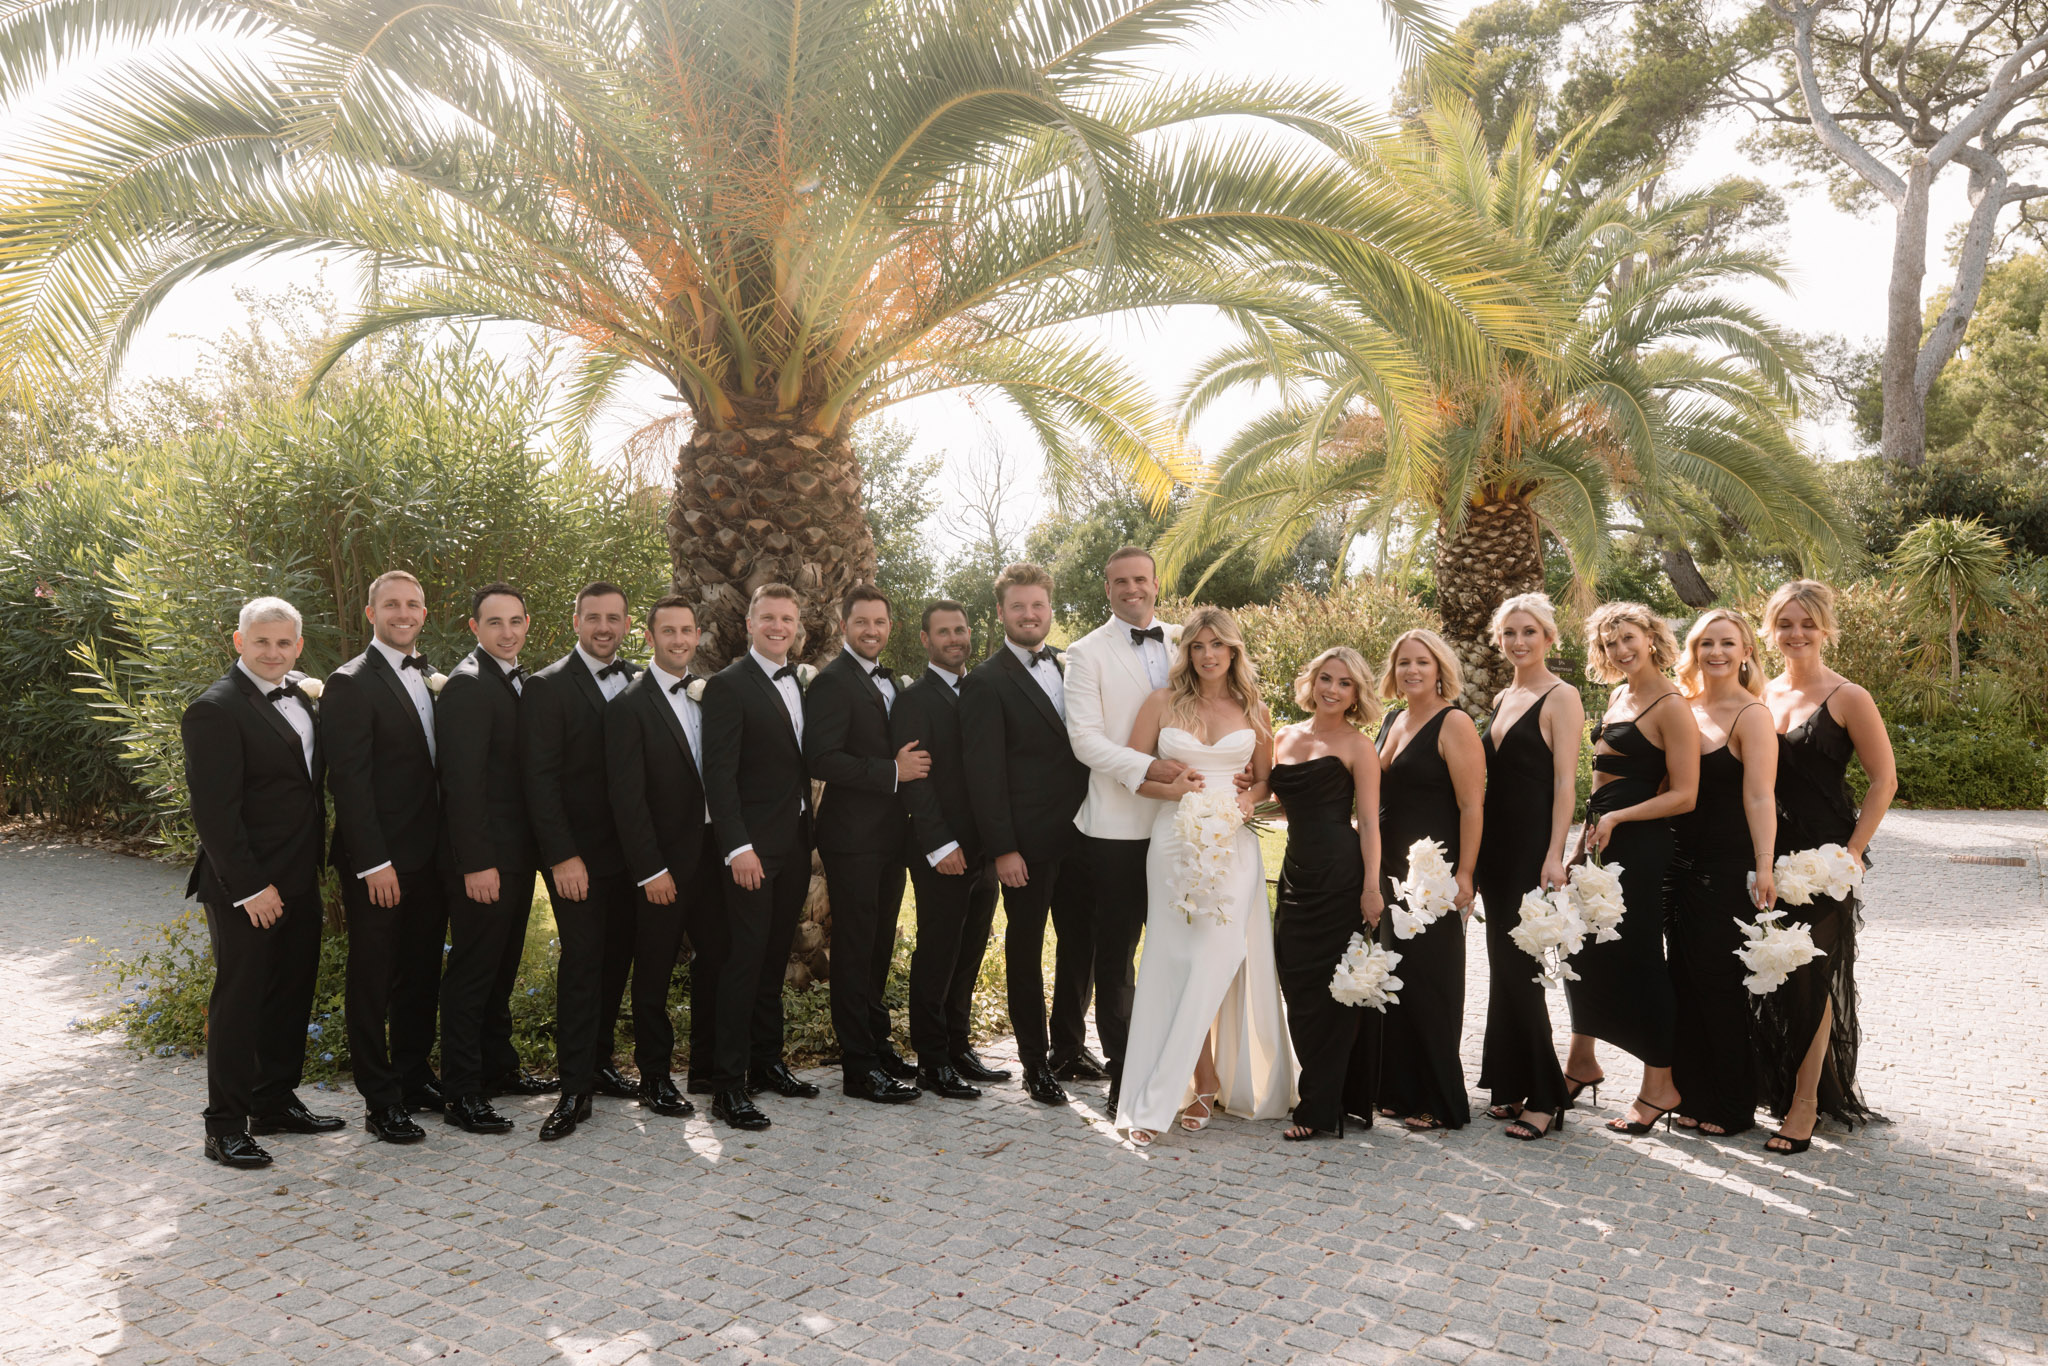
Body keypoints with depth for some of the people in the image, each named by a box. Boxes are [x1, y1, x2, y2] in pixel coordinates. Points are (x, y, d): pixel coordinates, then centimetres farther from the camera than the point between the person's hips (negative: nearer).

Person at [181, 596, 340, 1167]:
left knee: (292, 991, 15)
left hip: (298, 880, 8)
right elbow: (214, 810, -18)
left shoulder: (299, 695, 10)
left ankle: (276, 1102, 29)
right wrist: (249, 887, -20)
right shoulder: (216, 708, -15)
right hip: (246, 886, -8)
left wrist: (317, 864, 11)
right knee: (239, 998, 1)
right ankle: (225, 1127, 13)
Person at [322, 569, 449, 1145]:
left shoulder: (431, 680, 11)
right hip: (380, 861, -7)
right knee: (373, 980, 4)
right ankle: (381, 1099, 13)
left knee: (422, 972, 16)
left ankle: (414, 1075, 30)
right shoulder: (351, 683, -11)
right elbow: (348, 781, -16)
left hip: (430, 855, 7)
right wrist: (375, 862, -19)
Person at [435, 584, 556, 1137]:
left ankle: (498, 1068, 31)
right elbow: (462, 783, -20)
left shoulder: (520, 681, 13)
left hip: (518, 852, 9)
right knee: (472, 969, -2)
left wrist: (535, 848, 12)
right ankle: (462, 1095, 7)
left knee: (502, 966, 18)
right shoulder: (467, 686, -15)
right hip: (483, 858, -9)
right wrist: (477, 863, -23)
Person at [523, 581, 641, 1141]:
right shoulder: (548, 686, -6)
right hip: (578, 855, -5)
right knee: (581, 963, -5)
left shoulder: (639, 681, 9)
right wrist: (563, 856, -16)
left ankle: (599, 1061, 27)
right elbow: (540, 779, -11)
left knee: (617, 958, 12)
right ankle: (575, 1090, 3)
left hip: (629, 849, 5)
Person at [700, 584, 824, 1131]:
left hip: (795, 842, 7)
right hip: (753, 847, -7)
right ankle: (728, 1084, 1)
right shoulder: (728, 685, -9)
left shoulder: (799, 684, 13)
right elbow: (719, 774, -15)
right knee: (744, 959, -6)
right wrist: (739, 846, -22)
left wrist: (807, 837, 9)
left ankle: (766, 1062, 25)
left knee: (774, 957, 14)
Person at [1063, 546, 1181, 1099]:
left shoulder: (1182, 642, 12)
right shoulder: (1088, 653, -1)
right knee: (1116, 949, 5)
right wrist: (1147, 767, -23)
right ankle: (1123, 1069, 15)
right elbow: (1085, 739, -9)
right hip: (1118, 825, -4)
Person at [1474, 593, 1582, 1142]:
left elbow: (1565, 781, -12)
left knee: (1519, 967, -7)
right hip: (1496, 845, 8)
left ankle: (1545, 1097, 1)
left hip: (1532, 845, -8)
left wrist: (1554, 855, -20)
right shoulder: (1502, 699, 16)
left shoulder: (1561, 696, -6)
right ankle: (1512, 1086, 21)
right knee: (1502, 965, 11)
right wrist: (1475, 855, 14)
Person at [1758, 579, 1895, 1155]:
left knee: (1812, 976, 1)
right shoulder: (1760, 695, 9)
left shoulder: (1847, 699, -6)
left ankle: (1805, 1105, 11)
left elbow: (1883, 782, -6)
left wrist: (1851, 854, -12)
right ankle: (1772, 1086, 25)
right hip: (1767, 855, 5)